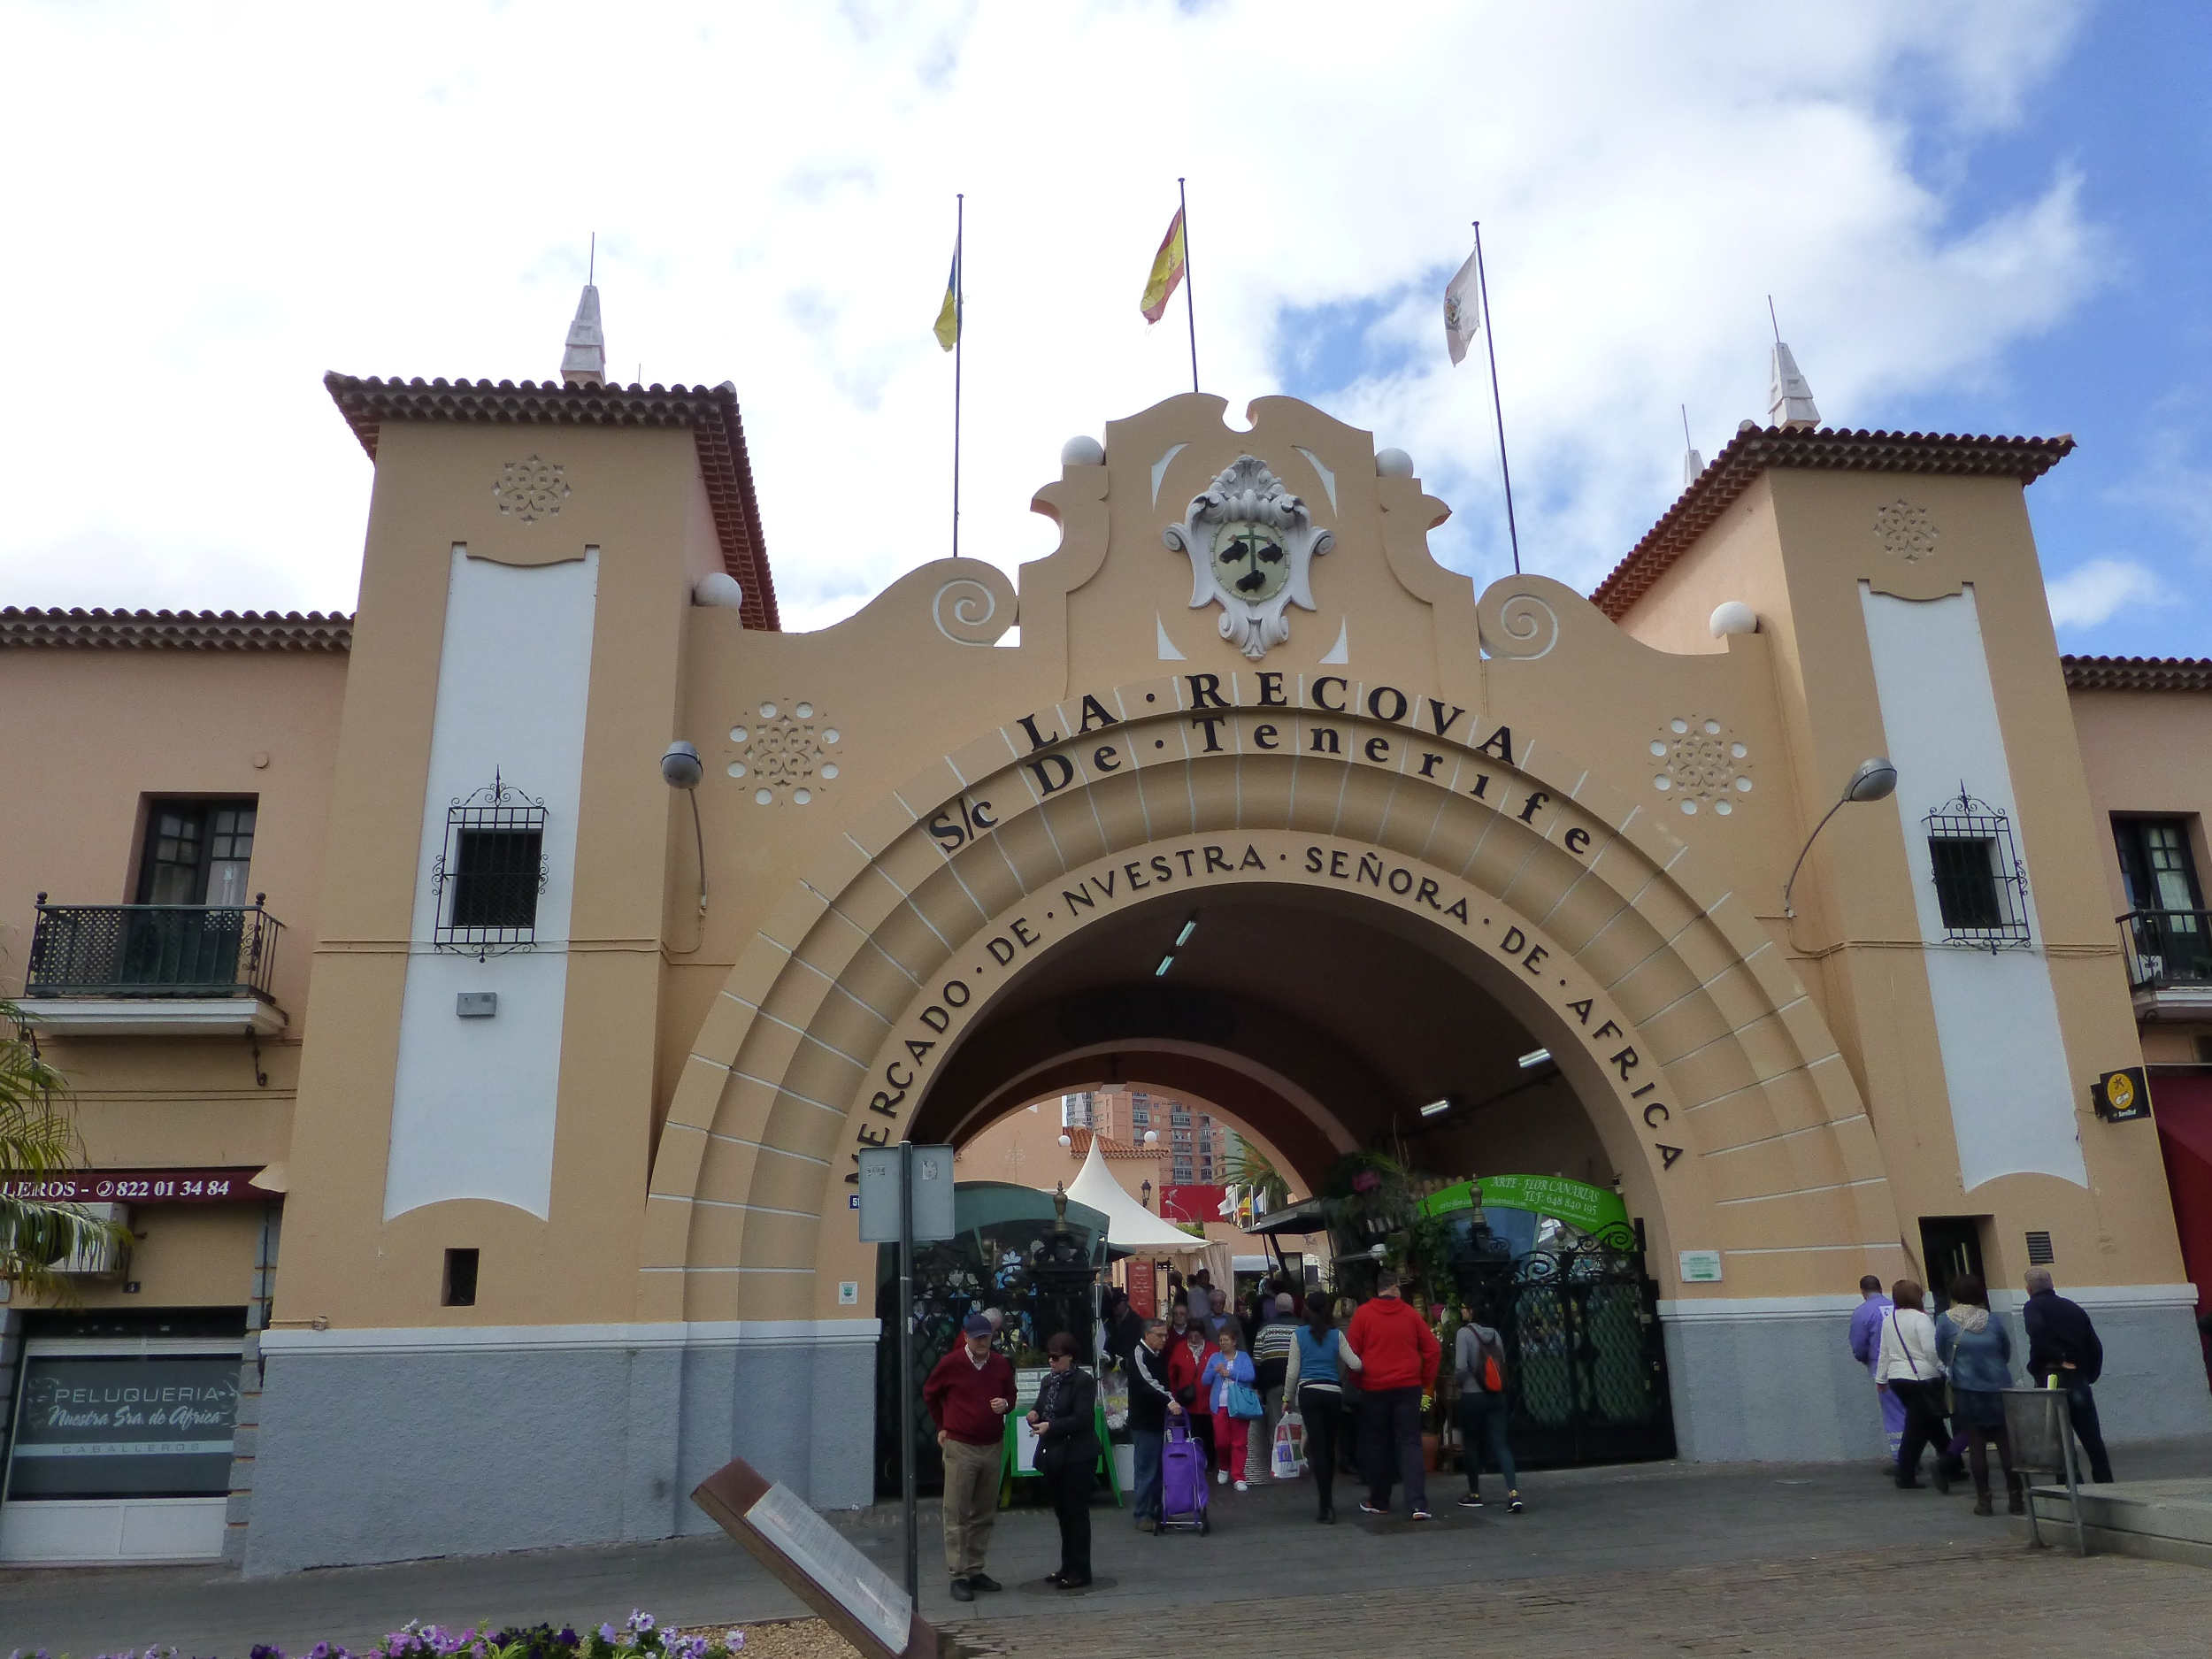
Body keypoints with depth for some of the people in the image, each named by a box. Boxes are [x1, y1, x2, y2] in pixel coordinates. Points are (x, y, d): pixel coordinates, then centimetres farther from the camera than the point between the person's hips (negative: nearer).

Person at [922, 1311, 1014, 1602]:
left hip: (993, 1447, 4)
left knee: (985, 1514, 11)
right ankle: (959, 1576, 4)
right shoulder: (950, 1364, -7)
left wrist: (1005, 1404, -7)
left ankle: (975, 1570, 22)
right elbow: (930, 1394, 9)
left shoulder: (1001, 1364, 2)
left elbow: (1011, 1396, 16)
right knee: (957, 1515, -2)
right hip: (960, 1448, -4)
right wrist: (942, 1427, 11)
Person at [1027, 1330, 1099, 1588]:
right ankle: (1068, 1567, 23)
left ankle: (1080, 1570, 6)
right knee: (1062, 1512, 14)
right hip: (1053, 1456, 8)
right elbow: (1041, 1409, 18)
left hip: (1077, 1458, -8)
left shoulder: (1083, 1381, -11)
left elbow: (1083, 1419, -18)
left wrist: (1051, 1426, -23)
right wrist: (1034, 1414, -5)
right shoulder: (1048, 1381, 13)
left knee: (1076, 1513, -1)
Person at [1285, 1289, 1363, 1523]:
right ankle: (1328, 1502, 24)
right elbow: (1355, 1364, -3)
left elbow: (1292, 1371, 0)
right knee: (1330, 1447, 13)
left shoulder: (1298, 1335, 1)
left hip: (1308, 1392, -2)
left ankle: (1326, 1508, -8)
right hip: (1334, 1393, 2)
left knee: (1318, 1447, -3)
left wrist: (1289, 1397, 12)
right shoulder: (1336, 1334, 3)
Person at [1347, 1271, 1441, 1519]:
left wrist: (1356, 1383, 10)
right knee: (1410, 1444, 2)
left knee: (1376, 1445, 12)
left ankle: (1379, 1502, 20)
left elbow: (1352, 1352, -3)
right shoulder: (1410, 1315, 2)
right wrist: (1426, 1382, 12)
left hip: (1374, 1389, -1)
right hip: (1408, 1387, 1)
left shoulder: (1363, 1314, -2)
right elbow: (1433, 1349, 2)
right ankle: (1418, 1504, -9)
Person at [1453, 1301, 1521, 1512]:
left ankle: (1475, 1494, 19)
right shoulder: (1494, 1334, 5)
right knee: (1500, 1444, 2)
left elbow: (1461, 1367, -16)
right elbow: (1503, 1363, 9)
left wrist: (1457, 1381, 3)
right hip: (1496, 1397, 5)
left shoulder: (1464, 1333, -11)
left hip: (1472, 1397, -4)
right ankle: (1513, 1492, -14)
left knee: (1471, 1444, 10)